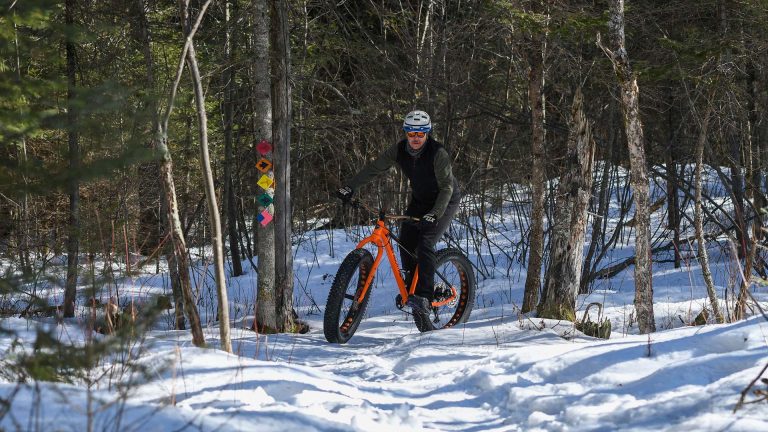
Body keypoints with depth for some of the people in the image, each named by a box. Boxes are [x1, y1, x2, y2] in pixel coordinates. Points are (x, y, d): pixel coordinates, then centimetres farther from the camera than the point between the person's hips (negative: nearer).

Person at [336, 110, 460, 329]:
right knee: (405, 242, -10)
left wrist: (434, 214, -41)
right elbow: (374, 168, -9)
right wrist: (350, 187, -19)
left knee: (425, 243, -23)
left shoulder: (438, 154, -28)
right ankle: (411, 288, 10)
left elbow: (446, 187, -29)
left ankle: (424, 297, -25)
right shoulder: (399, 150, -13)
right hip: (419, 200, 6)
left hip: (444, 202, -6)